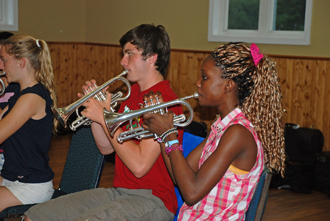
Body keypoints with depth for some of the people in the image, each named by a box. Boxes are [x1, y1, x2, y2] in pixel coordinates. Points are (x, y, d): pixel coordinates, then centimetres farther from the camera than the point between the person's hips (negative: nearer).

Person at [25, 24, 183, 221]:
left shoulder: (164, 101, -17)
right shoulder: (134, 93, 14)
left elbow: (139, 165, -24)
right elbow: (106, 148, 16)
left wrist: (105, 118, -16)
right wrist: (96, 109, 1)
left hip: (151, 199, -9)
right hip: (119, 191, 9)